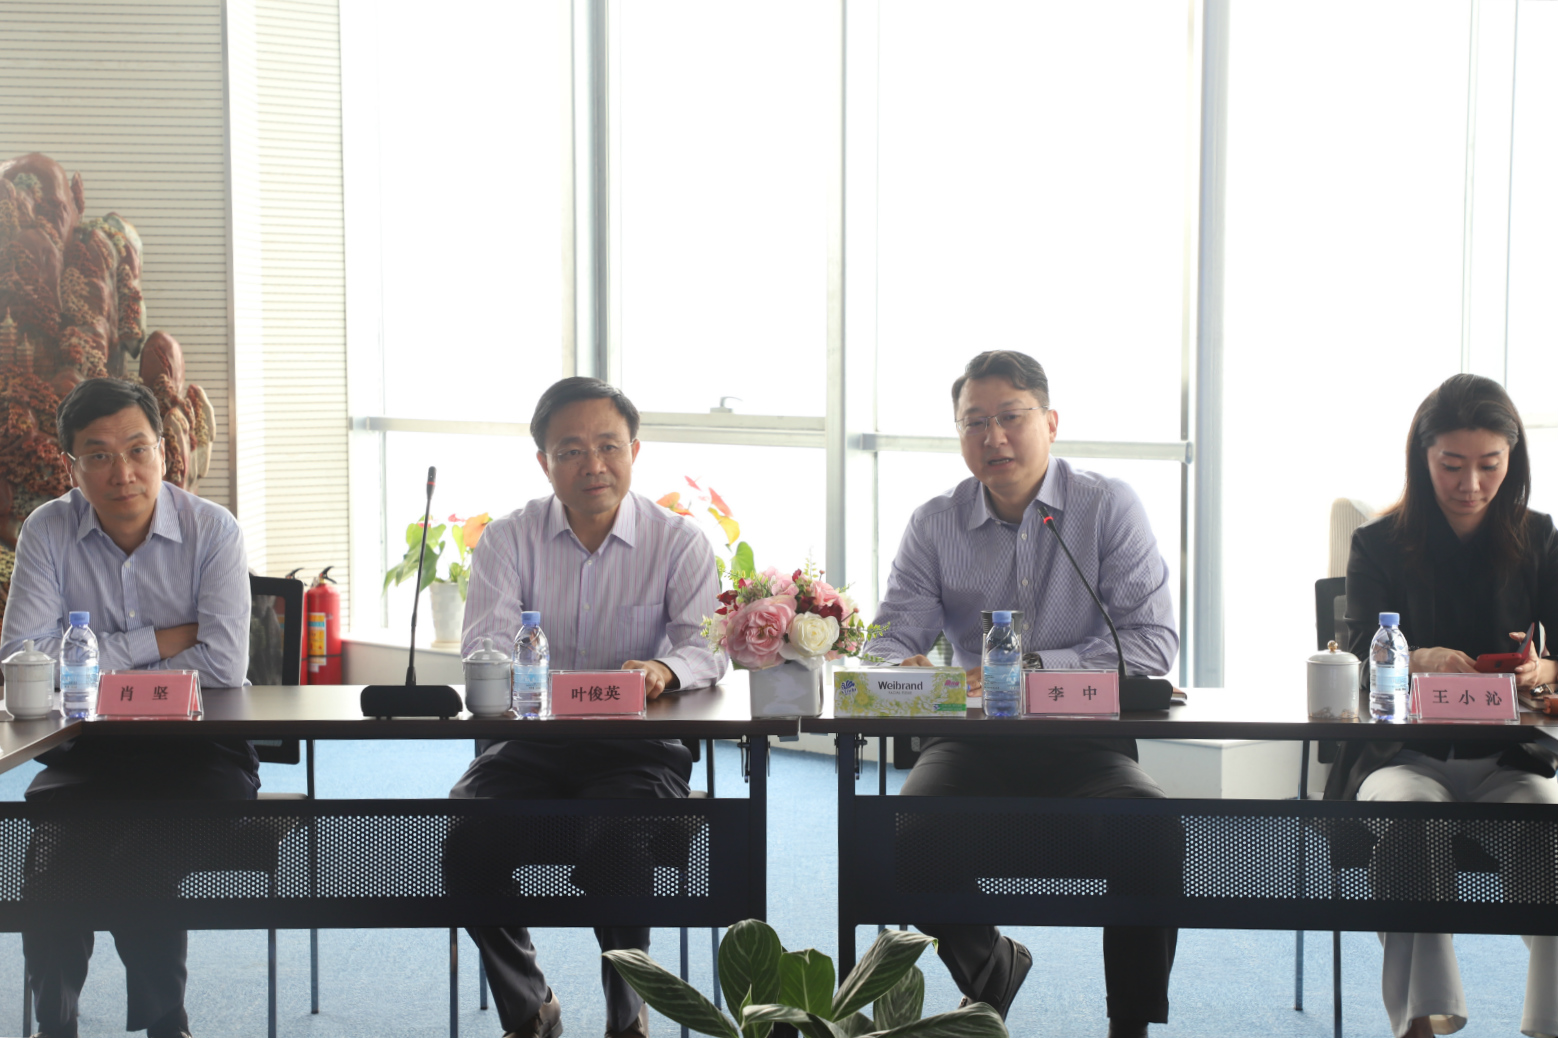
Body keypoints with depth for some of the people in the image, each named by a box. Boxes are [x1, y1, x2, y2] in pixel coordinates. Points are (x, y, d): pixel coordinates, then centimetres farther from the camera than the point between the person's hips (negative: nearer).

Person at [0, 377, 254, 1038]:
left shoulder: (212, 531, -4)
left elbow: (222, 666, -14)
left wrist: (100, 670, -12)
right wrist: (158, 642, -12)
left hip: (198, 745, -2)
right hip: (89, 752, 2)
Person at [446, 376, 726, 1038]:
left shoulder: (679, 543, 4)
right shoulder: (508, 540, 6)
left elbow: (705, 645, -11)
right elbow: (484, 648, -8)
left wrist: (665, 670, -35)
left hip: (639, 751, -2)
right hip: (532, 747, 2)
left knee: (614, 833, -32)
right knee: (465, 829, -25)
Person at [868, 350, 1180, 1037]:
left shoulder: (1109, 507, 0)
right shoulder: (934, 525, 8)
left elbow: (1152, 641, -9)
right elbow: (893, 639, 4)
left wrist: (1034, 668, -21)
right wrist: (900, 668, -22)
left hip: (1085, 743, -2)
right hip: (971, 745, 2)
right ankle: (991, 970, 7)